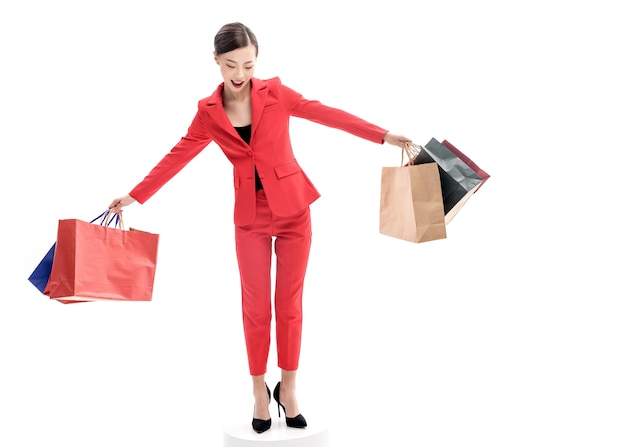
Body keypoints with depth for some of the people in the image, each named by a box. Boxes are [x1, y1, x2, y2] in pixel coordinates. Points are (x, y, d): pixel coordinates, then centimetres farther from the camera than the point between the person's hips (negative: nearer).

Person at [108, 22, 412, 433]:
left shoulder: (275, 92, -4)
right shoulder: (209, 112, 0)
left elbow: (327, 114, -4)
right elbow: (178, 156, 2)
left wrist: (384, 136, -8)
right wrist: (135, 196, 0)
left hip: (294, 210, 0)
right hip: (250, 217, 1)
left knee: (289, 303, 6)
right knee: (256, 307, 6)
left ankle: (288, 388, 21)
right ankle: (260, 390, 23)